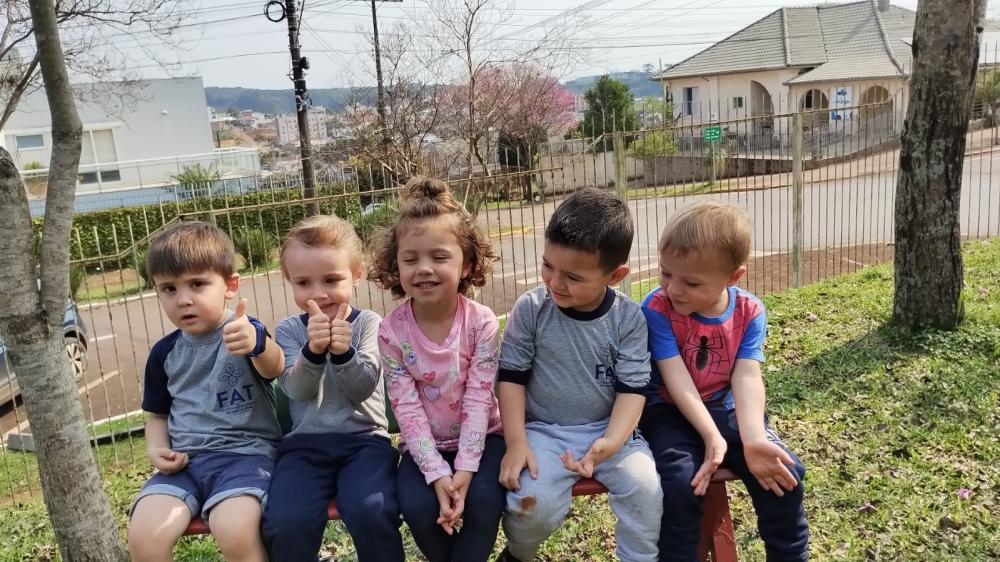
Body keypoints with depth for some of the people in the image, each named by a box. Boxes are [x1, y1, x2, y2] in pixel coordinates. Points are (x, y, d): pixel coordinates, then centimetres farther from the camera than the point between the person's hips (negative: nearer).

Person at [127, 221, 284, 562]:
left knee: (235, 531, -30)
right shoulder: (164, 352, 11)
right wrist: (157, 449, 2)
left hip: (246, 451, -4)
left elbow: (274, 368, -27)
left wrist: (257, 343, -51)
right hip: (185, 460, 5)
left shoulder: (244, 332, -4)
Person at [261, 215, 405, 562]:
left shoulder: (368, 323, 1)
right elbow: (296, 390, -8)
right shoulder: (289, 329, 6)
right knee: (285, 523, -24)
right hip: (305, 443, 2)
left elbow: (362, 389, -8)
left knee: (372, 513, -29)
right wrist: (312, 350, -27)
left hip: (364, 439, -1)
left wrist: (343, 352, -27)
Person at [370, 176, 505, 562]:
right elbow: (407, 408, -14)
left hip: (479, 437, -1)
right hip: (425, 445, 1)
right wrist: (437, 473, -22)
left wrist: (465, 468, -23)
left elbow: (478, 399, -16)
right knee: (417, 507, -22)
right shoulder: (392, 330, -13)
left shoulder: (482, 322, -14)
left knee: (484, 498, -25)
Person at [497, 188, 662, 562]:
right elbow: (511, 377, -4)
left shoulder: (629, 318, -8)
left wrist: (611, 442, -24)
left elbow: (632, 388, -7)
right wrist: (516, 442, -13)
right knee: (533, 505, -23)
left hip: (608, 429, 1)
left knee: (647, 489, -23)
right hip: (544, 430, -1)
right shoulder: (530, 309, -9)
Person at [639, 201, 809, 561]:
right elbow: (676, 378, -22)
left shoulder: (749, 312, -8)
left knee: (785, 471, -11)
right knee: (682, 482, -28)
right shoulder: (657, 309, -18)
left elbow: (747, 378, -17)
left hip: (727, 409, 3)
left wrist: (754, 439, -33)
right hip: (670, 412, -3)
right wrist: (712, 438, -30)